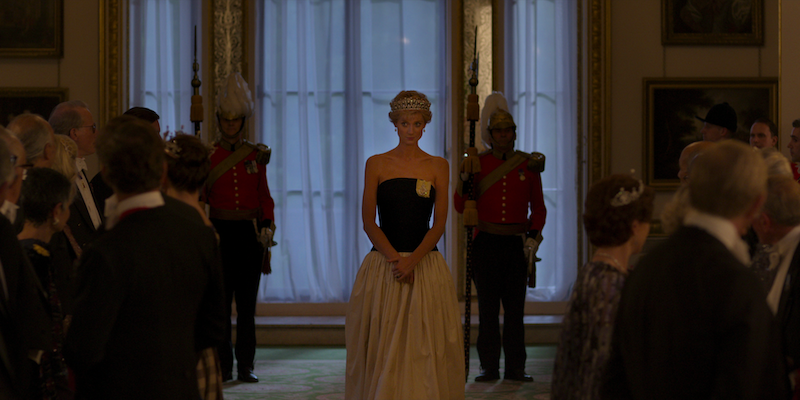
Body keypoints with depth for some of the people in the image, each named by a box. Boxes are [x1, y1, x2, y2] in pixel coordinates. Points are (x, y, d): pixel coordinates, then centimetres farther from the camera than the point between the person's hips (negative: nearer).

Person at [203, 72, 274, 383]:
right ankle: (224, 366, 5)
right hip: (220, 233, -2)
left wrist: (267, 227, -3)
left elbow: (265, 196, 9)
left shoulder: (256, 154, 8)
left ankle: (246, 365, 8)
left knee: (247, 302, 4)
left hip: (250, 234, 2)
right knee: (220, 301, -1)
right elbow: (199, 198, 0)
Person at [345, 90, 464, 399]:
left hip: (425, 265, 0)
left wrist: (413, 260, -13)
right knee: (382, 348, -2)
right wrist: (394, 258, -12)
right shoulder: (376, 164, 6)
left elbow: (439, 224, 1)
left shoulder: (438, 167, 7)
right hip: (382, 265, 0)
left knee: (425, 347, -3)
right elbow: (369, 223, 1)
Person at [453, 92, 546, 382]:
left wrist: (534, 236, -3)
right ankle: (489, 367, 7)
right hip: (486, 243, -1)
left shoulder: (528, 165, 6)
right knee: (488, 307, 1)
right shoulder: (477, 164, 3)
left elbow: (538, 207, 11)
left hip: (517, 244, 1)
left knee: (515, 307, 2)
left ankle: (515, 368, 8)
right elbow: (461, 206, 2)